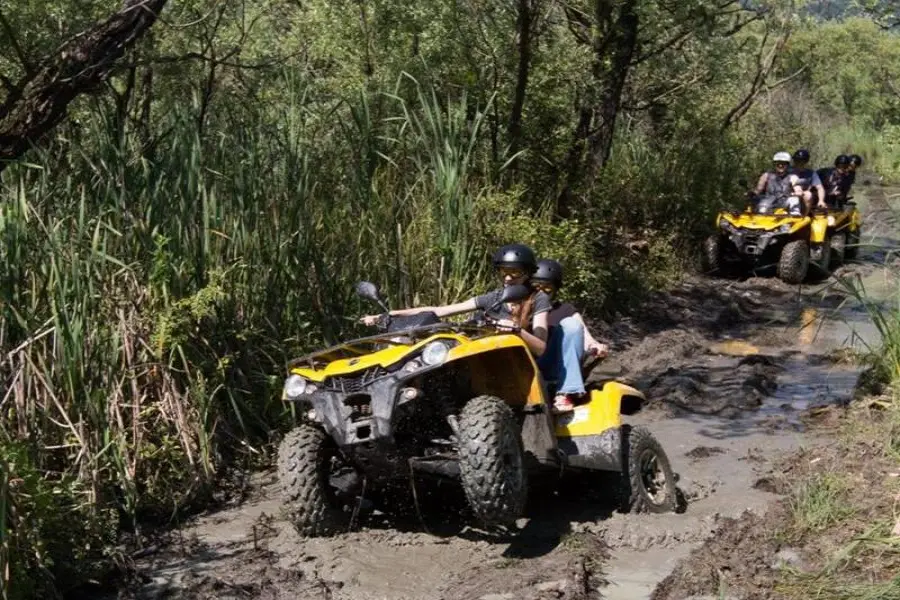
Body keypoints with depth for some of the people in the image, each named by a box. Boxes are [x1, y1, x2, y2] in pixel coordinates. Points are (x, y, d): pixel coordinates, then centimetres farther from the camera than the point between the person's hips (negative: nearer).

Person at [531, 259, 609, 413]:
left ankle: (566, 392, -29)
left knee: (570, 324, -20)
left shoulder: (566, 311, 16)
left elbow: (587, 340, 2)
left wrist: (597, 347, -20)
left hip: (557, 369, 0)